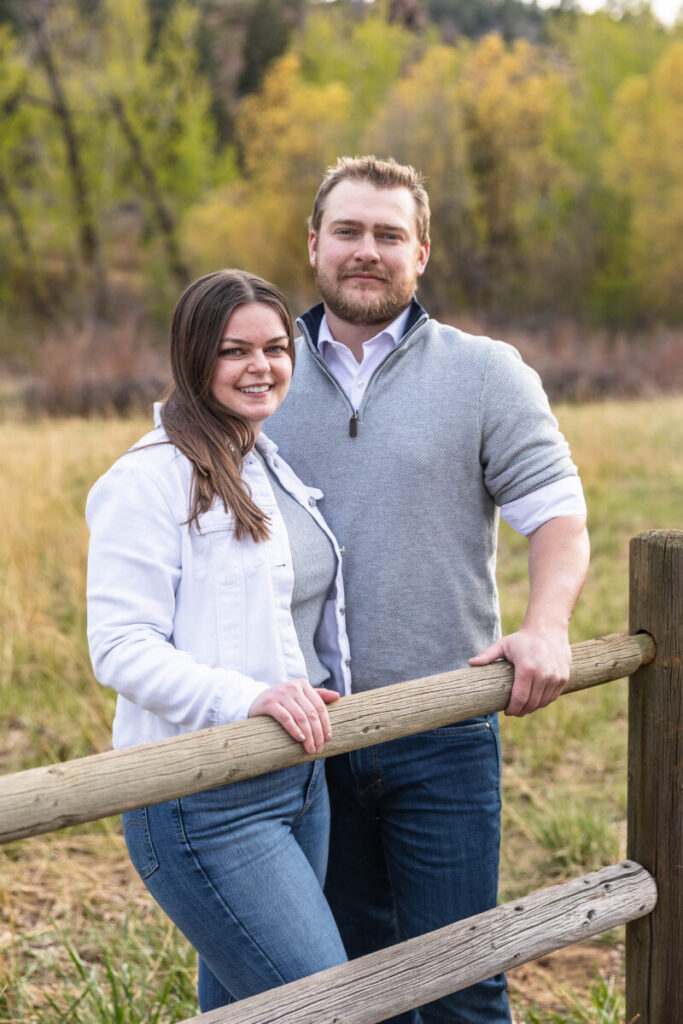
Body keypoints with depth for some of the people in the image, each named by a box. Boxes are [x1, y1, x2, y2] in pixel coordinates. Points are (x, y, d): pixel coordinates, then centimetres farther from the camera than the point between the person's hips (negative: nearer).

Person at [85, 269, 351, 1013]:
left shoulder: (276, 468, 14)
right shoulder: (151, 479, -13)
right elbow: (120, 647, -19)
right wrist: (248, 698, -30)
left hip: (300, 779, 9)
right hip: (204, 806, -8)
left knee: (241, 1005, 17)